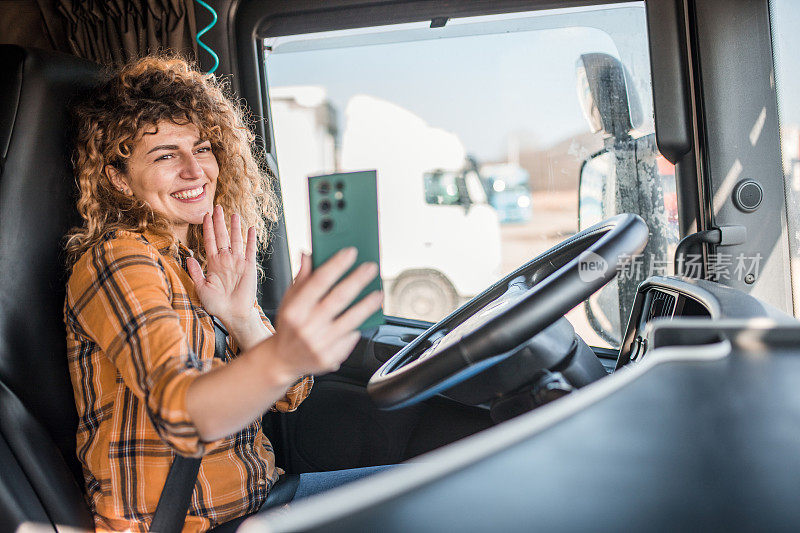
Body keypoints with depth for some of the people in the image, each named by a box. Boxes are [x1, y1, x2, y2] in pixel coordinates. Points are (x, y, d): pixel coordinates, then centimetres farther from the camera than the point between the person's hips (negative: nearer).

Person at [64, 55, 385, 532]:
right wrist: (280, 356, -55)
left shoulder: (207, 261, 8)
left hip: (253, 494, 7)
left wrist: (241, 318, -17)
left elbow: (288, 396, 2)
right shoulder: (115, 261, -16)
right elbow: (178, 412, -35)